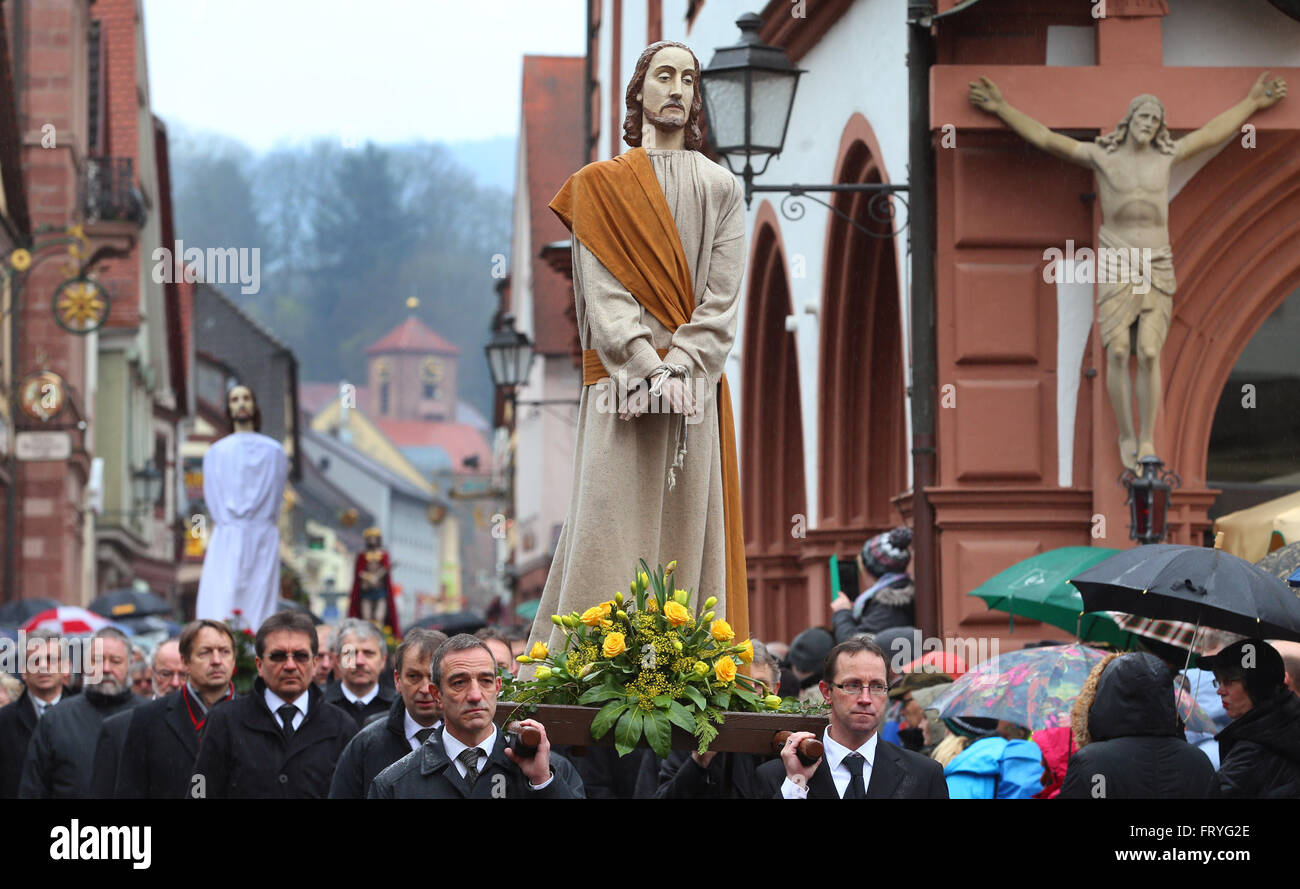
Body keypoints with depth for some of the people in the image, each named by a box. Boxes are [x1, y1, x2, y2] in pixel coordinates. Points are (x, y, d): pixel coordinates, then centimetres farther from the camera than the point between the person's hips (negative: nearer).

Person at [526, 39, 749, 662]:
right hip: (620, 388, -1)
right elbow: (603, 291, -1)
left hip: (695, 388, 1)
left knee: (688, 534, -2)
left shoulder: (720, 189, 12)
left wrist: (681, 369, -11)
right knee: (611, 534, -7)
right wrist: (649, 370, -14)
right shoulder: (601, 186, 9)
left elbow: (722, 296, 4)